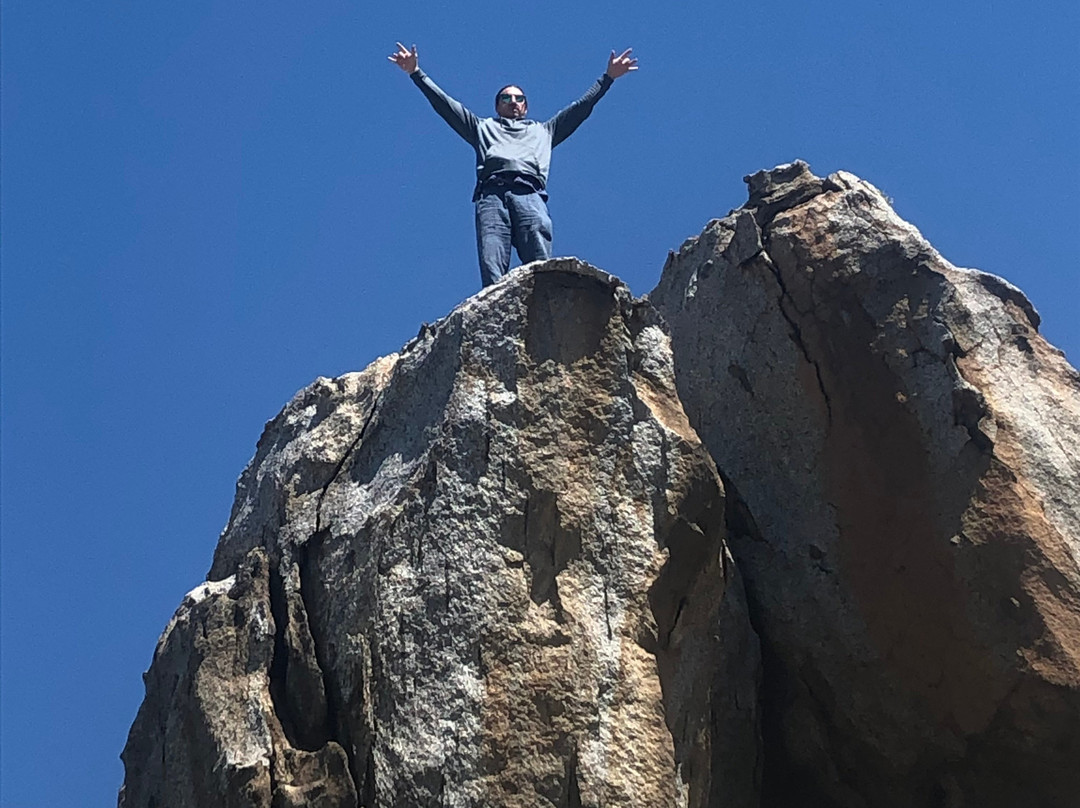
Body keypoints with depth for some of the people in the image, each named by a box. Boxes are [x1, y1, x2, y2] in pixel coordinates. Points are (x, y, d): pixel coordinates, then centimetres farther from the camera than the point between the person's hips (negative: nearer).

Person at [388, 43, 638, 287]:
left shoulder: (543, 131, 40)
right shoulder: (483, 127, 38)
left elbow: (580, 107, 38)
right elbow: (445, 104, 33)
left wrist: (608, 77, 35)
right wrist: (416, 73, 28)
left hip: (530, 193, 0)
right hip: (491, 193, 0)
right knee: (492, 272, -23)